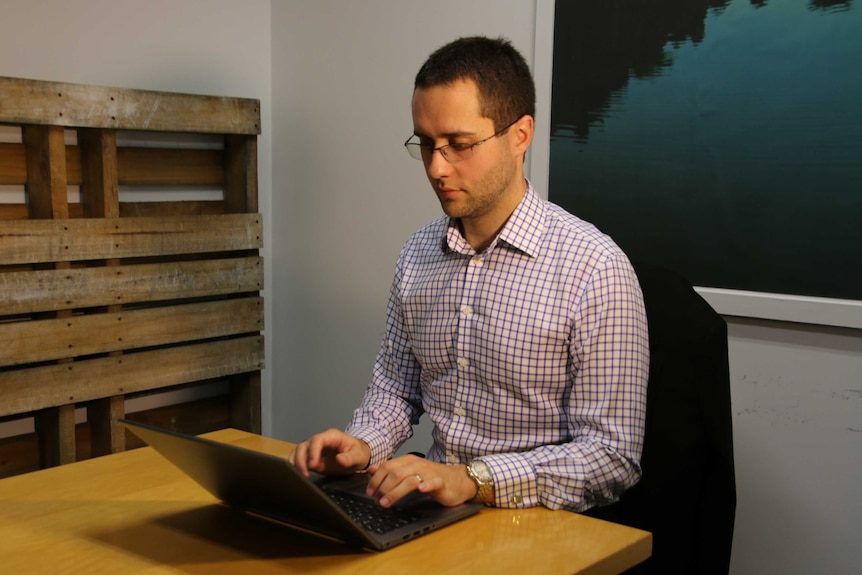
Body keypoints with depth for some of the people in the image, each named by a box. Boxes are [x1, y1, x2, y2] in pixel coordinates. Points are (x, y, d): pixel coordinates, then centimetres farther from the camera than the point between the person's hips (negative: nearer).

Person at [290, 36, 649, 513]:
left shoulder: (595, 268, -16)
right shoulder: (417, 255, 6)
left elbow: (612, 456, -17)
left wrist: (472, 479, -27)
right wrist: (363, 444, -4)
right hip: (435, 513, 6)